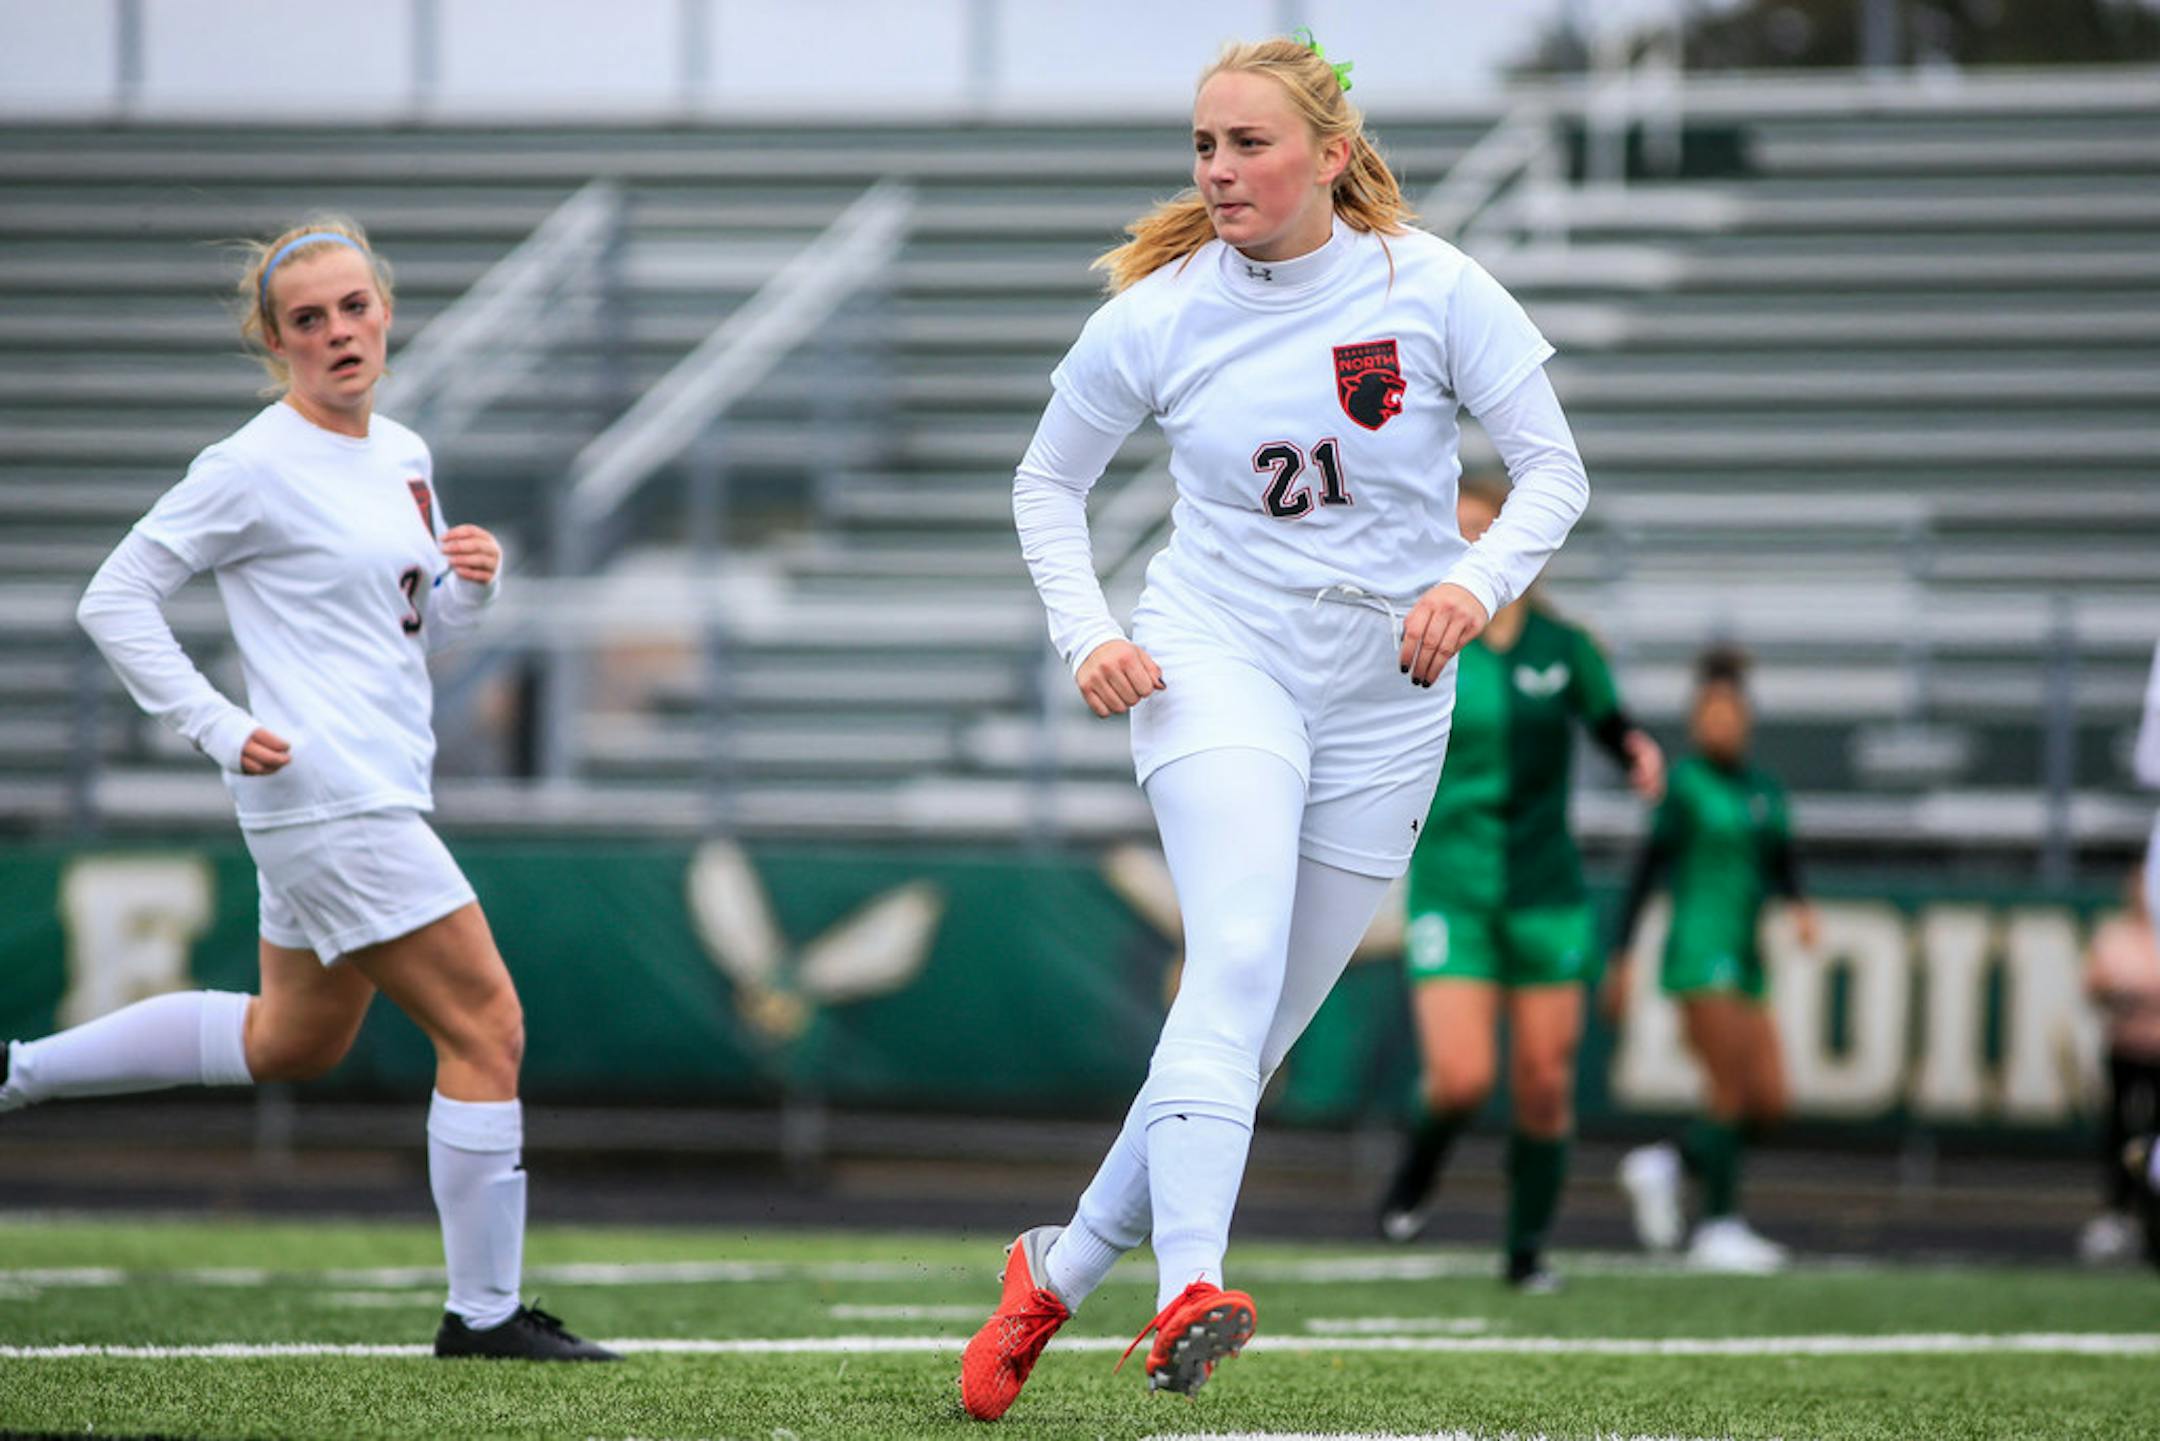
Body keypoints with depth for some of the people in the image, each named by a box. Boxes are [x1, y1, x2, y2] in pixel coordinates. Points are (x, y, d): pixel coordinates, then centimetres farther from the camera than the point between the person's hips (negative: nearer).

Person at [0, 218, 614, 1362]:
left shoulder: (404, 454, 12)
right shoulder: (256, 469, -12)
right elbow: (114, 599, -8)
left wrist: (471, 583, 0)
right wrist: (218, 729, -14)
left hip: (380, 789, 9)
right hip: (329, 801, -9)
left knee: (294, 1040, 23)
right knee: (486, 1027, -9)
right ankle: (483, 1312, -2)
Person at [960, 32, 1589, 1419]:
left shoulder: (1432, 286, -6)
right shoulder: (1155, 315, -3)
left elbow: (1555, 468, -3)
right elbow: (1048, 483, 12)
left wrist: (1480, 580, -21)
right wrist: (1086, 635, -4)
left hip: (1384, 705, 2)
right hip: (1216, 661, -2)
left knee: (1256, 1036, 6)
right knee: (1237, 956, -27)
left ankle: (1063, 1267, 24)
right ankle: (1189, 1292, -41)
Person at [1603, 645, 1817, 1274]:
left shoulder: (1765, 791, 14)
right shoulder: (1685, 784, -4)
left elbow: (1782, 867, 14)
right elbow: (1648, 868, -4)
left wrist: (1801, 908, -8)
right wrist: (1620, 958, -6)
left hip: (1745, 961, 7)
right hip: (1700, 954, -7)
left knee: (1769, 1103, 2)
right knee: (1733, 1093, -12)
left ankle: (1663, 1162, 18)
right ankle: (1719, 1227, -6)